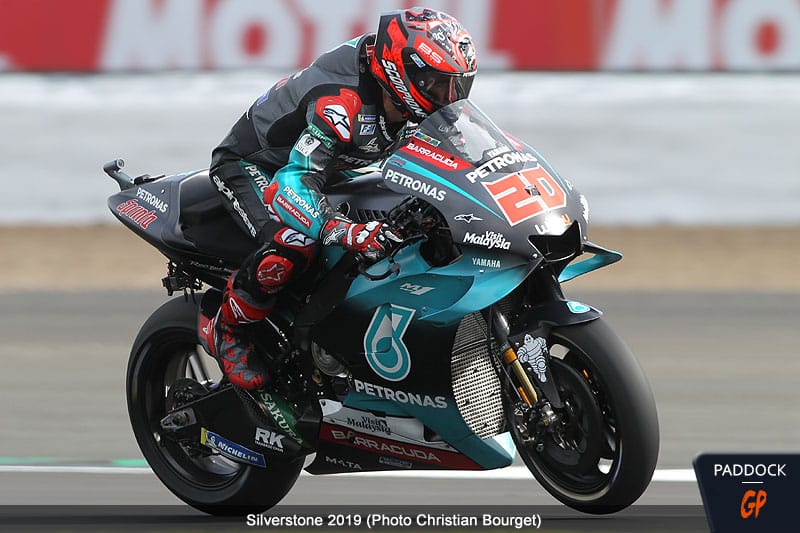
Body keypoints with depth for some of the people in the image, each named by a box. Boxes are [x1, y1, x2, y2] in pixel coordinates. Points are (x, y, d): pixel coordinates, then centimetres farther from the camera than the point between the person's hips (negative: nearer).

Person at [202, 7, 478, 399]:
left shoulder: (403, 106, -11)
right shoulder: (342, 105, -39)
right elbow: (293, 184, -47)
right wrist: (349, 232, -61)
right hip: (248, 163, -9)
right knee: (293, 243, -35)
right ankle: (226, 332, -13)